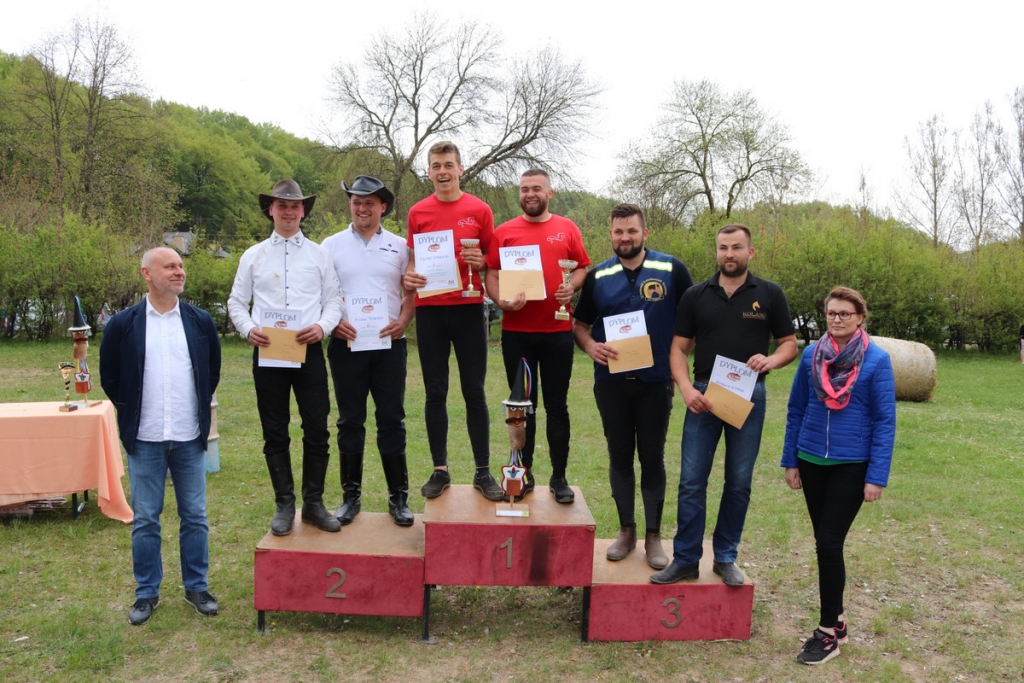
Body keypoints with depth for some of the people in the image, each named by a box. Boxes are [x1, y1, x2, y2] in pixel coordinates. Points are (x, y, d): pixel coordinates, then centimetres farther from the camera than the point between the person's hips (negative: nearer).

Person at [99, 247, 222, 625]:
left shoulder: (201, 321, 2)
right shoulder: (123, 324, -2)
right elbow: (110, 378, 8)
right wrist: (132, 415, 9)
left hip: (190, 438, 1)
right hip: (145, 440, -1)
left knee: (195, 516, 9)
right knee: (145, 520, 8)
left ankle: (197, 587, 22)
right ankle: (147, 592, 22)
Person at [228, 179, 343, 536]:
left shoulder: (319, 254, 9)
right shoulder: (253, 256, 10)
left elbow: (333, 300, 5)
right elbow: (236, 302, 10)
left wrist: (322, 326, -14)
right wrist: (249, 329, -9)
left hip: (309, 350, 0)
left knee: (317, 429, 0)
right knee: (275, 433, 6)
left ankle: (314, 503, 15)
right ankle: (284, 505, 18)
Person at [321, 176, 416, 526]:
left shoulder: (399, 246, 8)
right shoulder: (331, 245, 8)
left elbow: (412, 291, 9)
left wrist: (402, 320, -8)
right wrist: (332, 323, -9)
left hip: (389, 344, 0)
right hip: (346, 344, 0)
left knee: (392, 419, 3)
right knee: (350, 421, 7)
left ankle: (398, 496, 13)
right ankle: (351, 495, 18)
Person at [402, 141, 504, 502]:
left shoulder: (479, 210, 3)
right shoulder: (418, 212, 6)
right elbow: (413, 260, 14)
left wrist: (481, 261, -11)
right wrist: (409, 277, -7)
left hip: (468, 308, -1)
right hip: (429, 310, 2)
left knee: (474, 391, 3)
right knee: (435, 393, 7)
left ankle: (483, 472, 12)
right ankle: (440, 470, 17)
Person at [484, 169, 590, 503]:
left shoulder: (567, 229, 7)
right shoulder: (504, 232, 5)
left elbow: (583, 268, 10)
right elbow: (491, 275, 2)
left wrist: (572, 286, -10)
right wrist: (502, 301, -16)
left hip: (558, 330, 0)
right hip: (516, 332, 0)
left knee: (556, 405, 6)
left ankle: (559, 477, 16)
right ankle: (524, 473, 20)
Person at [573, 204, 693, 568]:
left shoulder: (671, 270, -3)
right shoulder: (598, 276, 4)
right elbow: (580, 324, 10)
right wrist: (591, 347, -11)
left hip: (655, 381, -2)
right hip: (611, 382, 2)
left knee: (652, 457, 6)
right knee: (619, 456, 10)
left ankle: (653, 535, 17)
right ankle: (626, 530, 23)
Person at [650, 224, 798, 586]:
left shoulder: (769, 294, 3)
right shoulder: (695, 295, 5)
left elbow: (790, 343, 6)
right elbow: (679, 348, 4)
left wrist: (770, 360, -16)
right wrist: (687, 388, -12)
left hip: (749, 396, 0)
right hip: (703, 396, 0)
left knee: (739, 482, 8)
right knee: (691, 481, -1)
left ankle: (726, 558, 22)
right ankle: (685, 559, 10)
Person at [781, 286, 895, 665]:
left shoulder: (877, 360, -8)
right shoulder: (811, 354, 1)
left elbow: (884, 421, -7)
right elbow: (796, 410, 7)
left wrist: (876, 476, -10)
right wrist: (790, 460, 6)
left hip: (852, 466, -3)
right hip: (812, 462, 4)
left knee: (829, 544, -5)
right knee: (825, 543, 11)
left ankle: (828, 632, 10)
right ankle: (836, 620, 27)